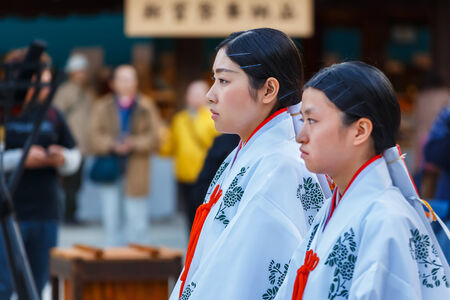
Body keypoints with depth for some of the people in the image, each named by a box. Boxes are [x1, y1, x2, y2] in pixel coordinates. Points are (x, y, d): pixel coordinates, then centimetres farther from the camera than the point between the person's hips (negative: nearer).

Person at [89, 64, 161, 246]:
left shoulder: (146, 107, 5)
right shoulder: (102, 107, 8)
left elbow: (154, 138, -2)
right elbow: (94, 138, -1)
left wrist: (134, 144, -19)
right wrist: (112, 145, -19)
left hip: (136, 175, -1)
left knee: (138, 223, -2)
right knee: (112, 222, 6)